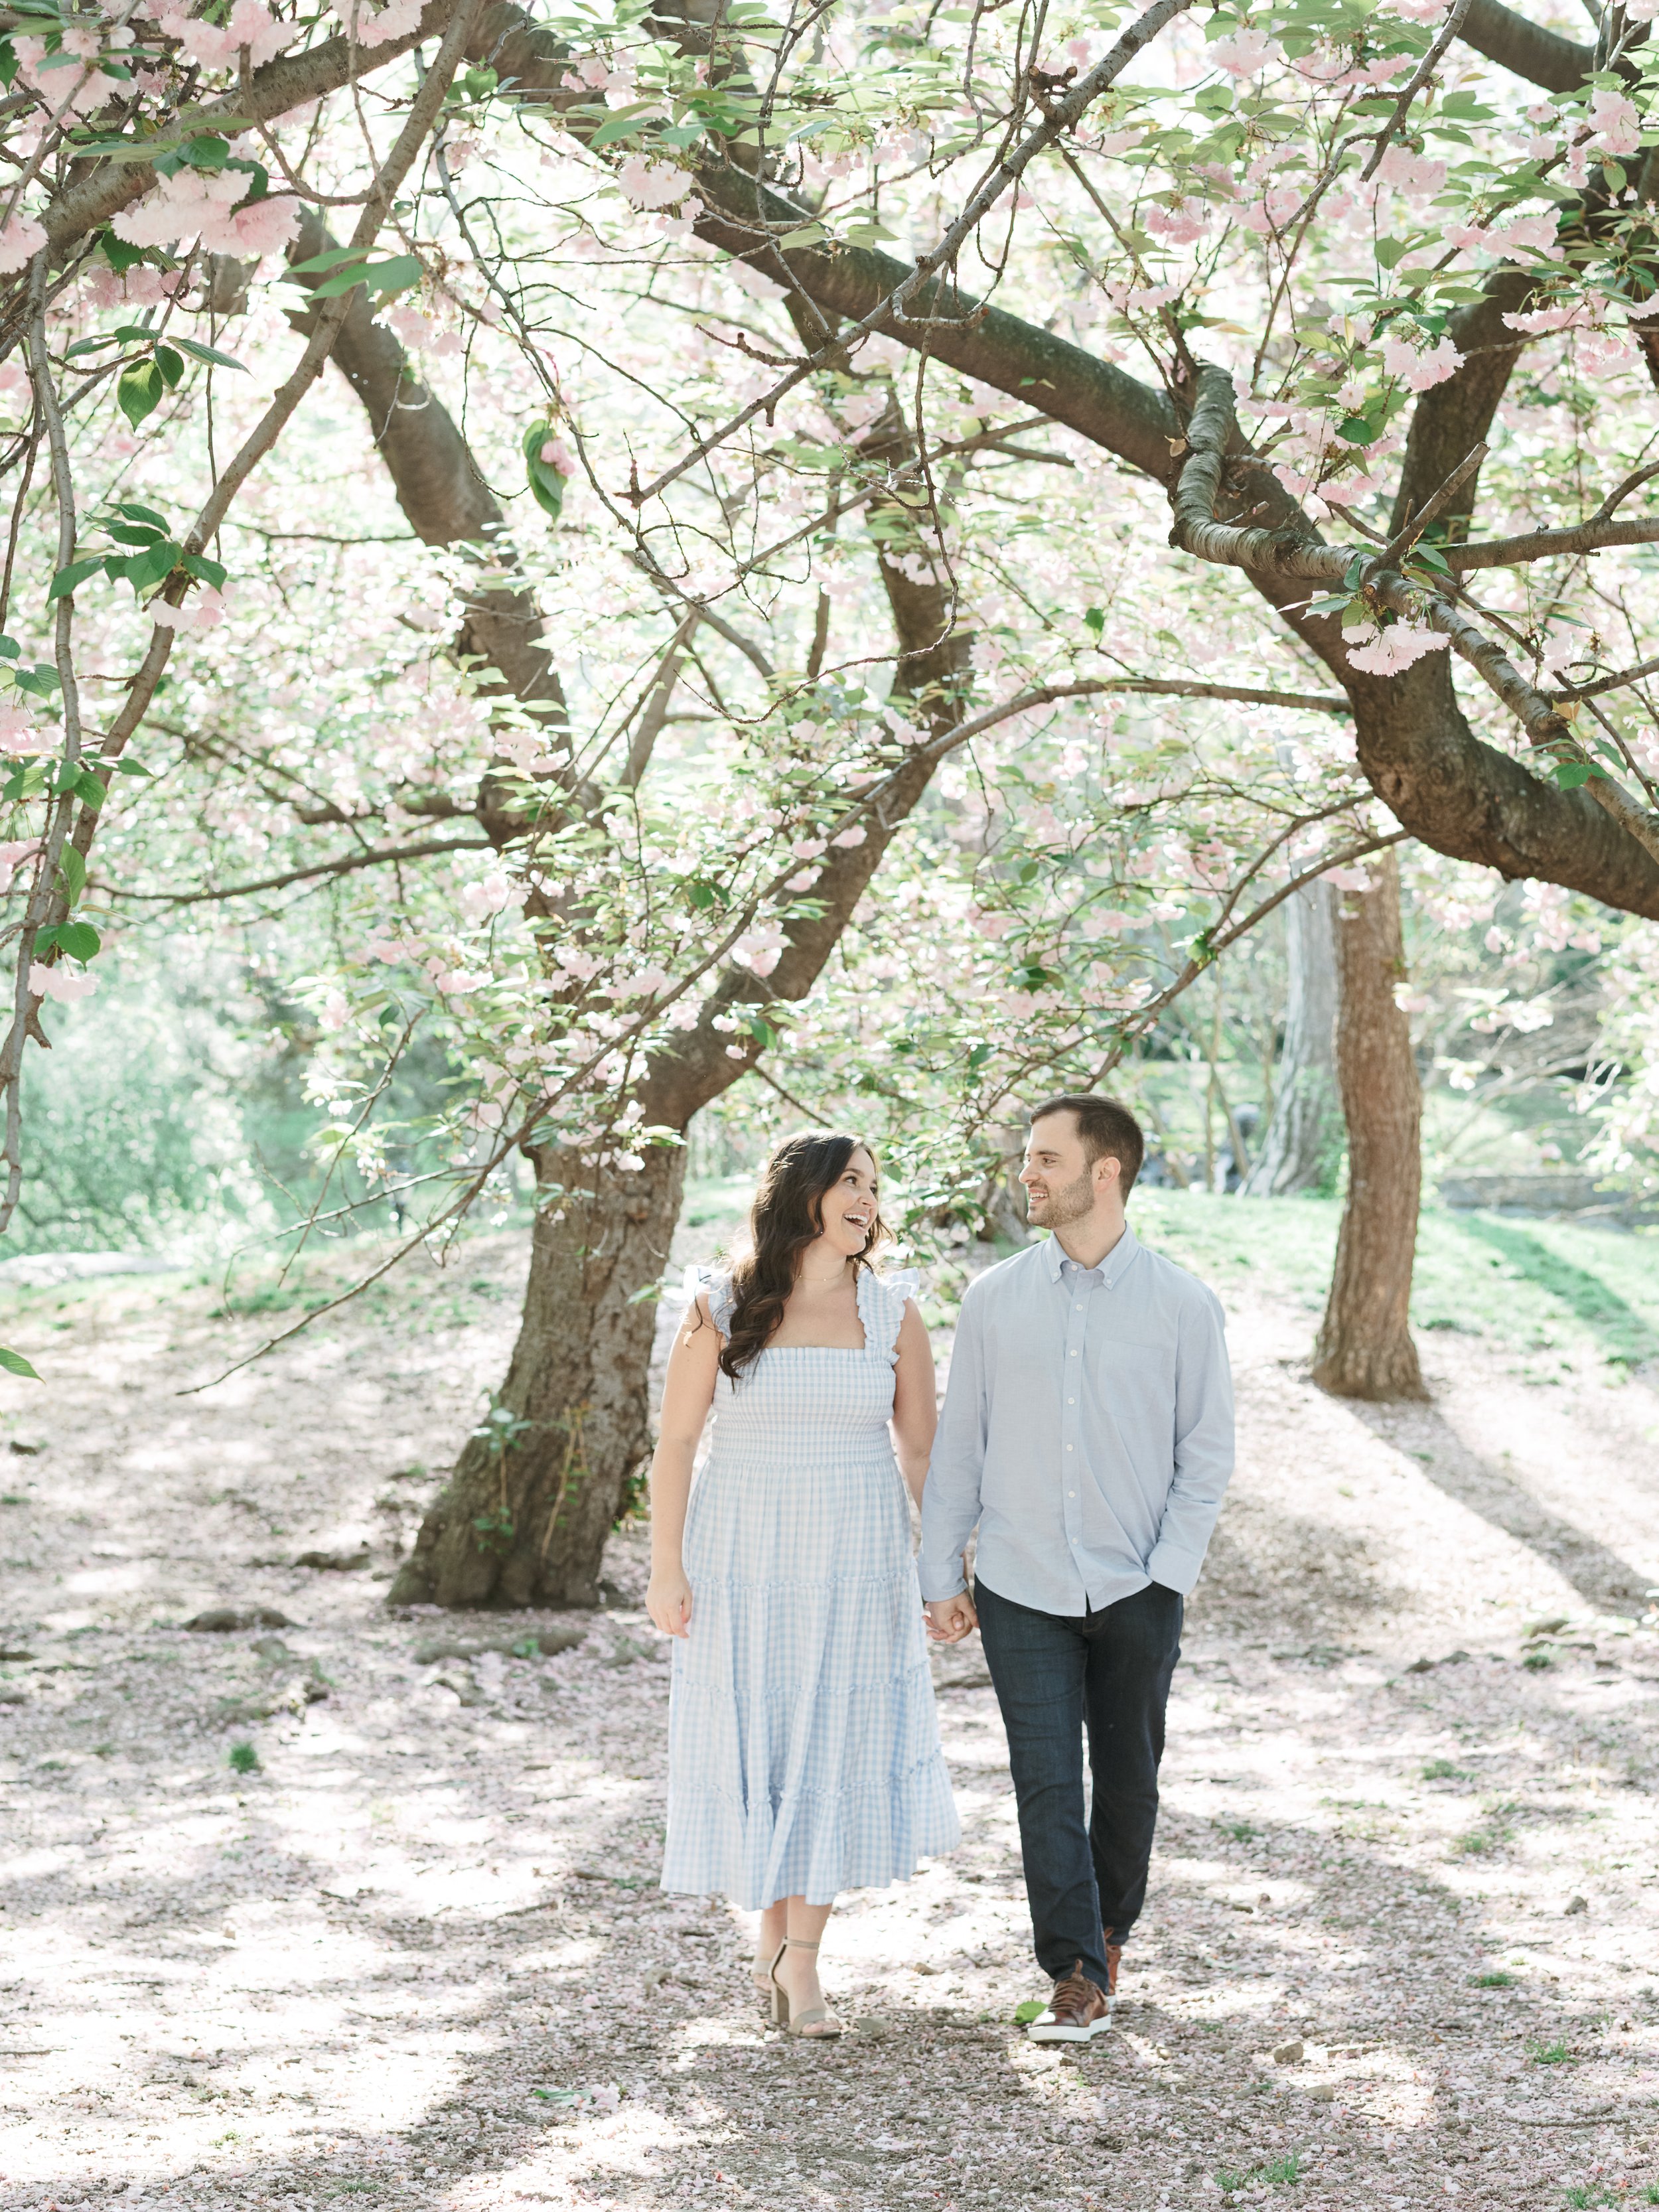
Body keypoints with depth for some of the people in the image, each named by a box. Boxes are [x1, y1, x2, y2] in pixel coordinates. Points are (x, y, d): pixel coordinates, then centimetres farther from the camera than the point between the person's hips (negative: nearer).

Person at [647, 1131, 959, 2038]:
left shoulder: (892, 1312, 2)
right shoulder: (722, 1309, -3)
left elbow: (924, 1447, 5)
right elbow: (676, 1439, -2)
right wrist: (667, 1568, -6)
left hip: (857, 1565, 1)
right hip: (744, 1562, -1)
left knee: (840, 1750, 0)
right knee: (756, 1748, 5)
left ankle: (800, 1956, 10)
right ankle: (773, 1935, 24)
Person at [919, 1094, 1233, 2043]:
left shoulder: (1183, 1305, -3)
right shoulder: (995, 1300, 3)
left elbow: (1207, 1454, 1)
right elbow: (959, 1444, 7)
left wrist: (1168, 1577, -6)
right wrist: (941, 1576, 5)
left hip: (1136, 1594, 0)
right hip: (1021, 1589, 1)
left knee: (1126, 1780, 11)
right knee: (1047, 1786, -5)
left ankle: (1109, 1933, 32)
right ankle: (1077, 1979, -1)